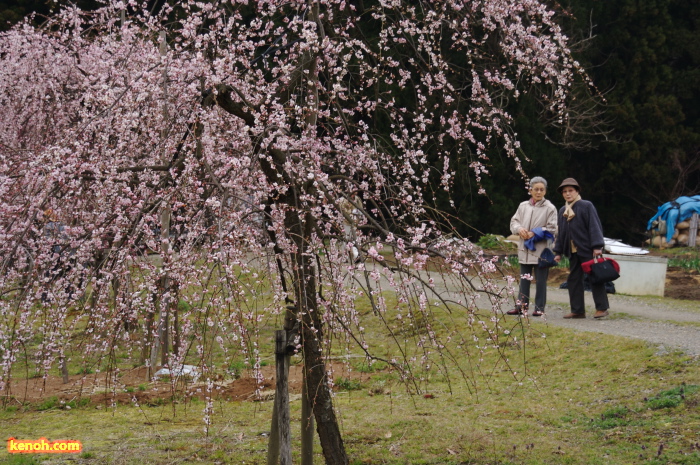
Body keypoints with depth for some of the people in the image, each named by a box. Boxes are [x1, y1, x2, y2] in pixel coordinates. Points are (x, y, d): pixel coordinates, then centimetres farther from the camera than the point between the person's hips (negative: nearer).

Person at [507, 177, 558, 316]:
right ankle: (521, 306, 15)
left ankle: (539, 308, 8)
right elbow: (514, 221, 13)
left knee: (541, 280, 2)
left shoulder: (550, 208, -4)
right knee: (524, 279, 10)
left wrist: (534, 234, -13)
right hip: (524, 249, 4)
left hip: (541, 250, -4)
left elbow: (552, 229, -7)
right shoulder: (523, 206, 9)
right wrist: (519, 229, -9)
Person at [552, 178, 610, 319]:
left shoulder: (586, 206, -5)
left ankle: (602, 308, 0)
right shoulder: (562, 211, 15)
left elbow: (595, 226, -10)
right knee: (574, 280, 5)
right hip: (572, 252, 7)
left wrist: (597, 246, -17)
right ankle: (577, 310, 10)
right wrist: (558, 252, 16)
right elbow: (561, 232, 19)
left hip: (587, 250, -7)